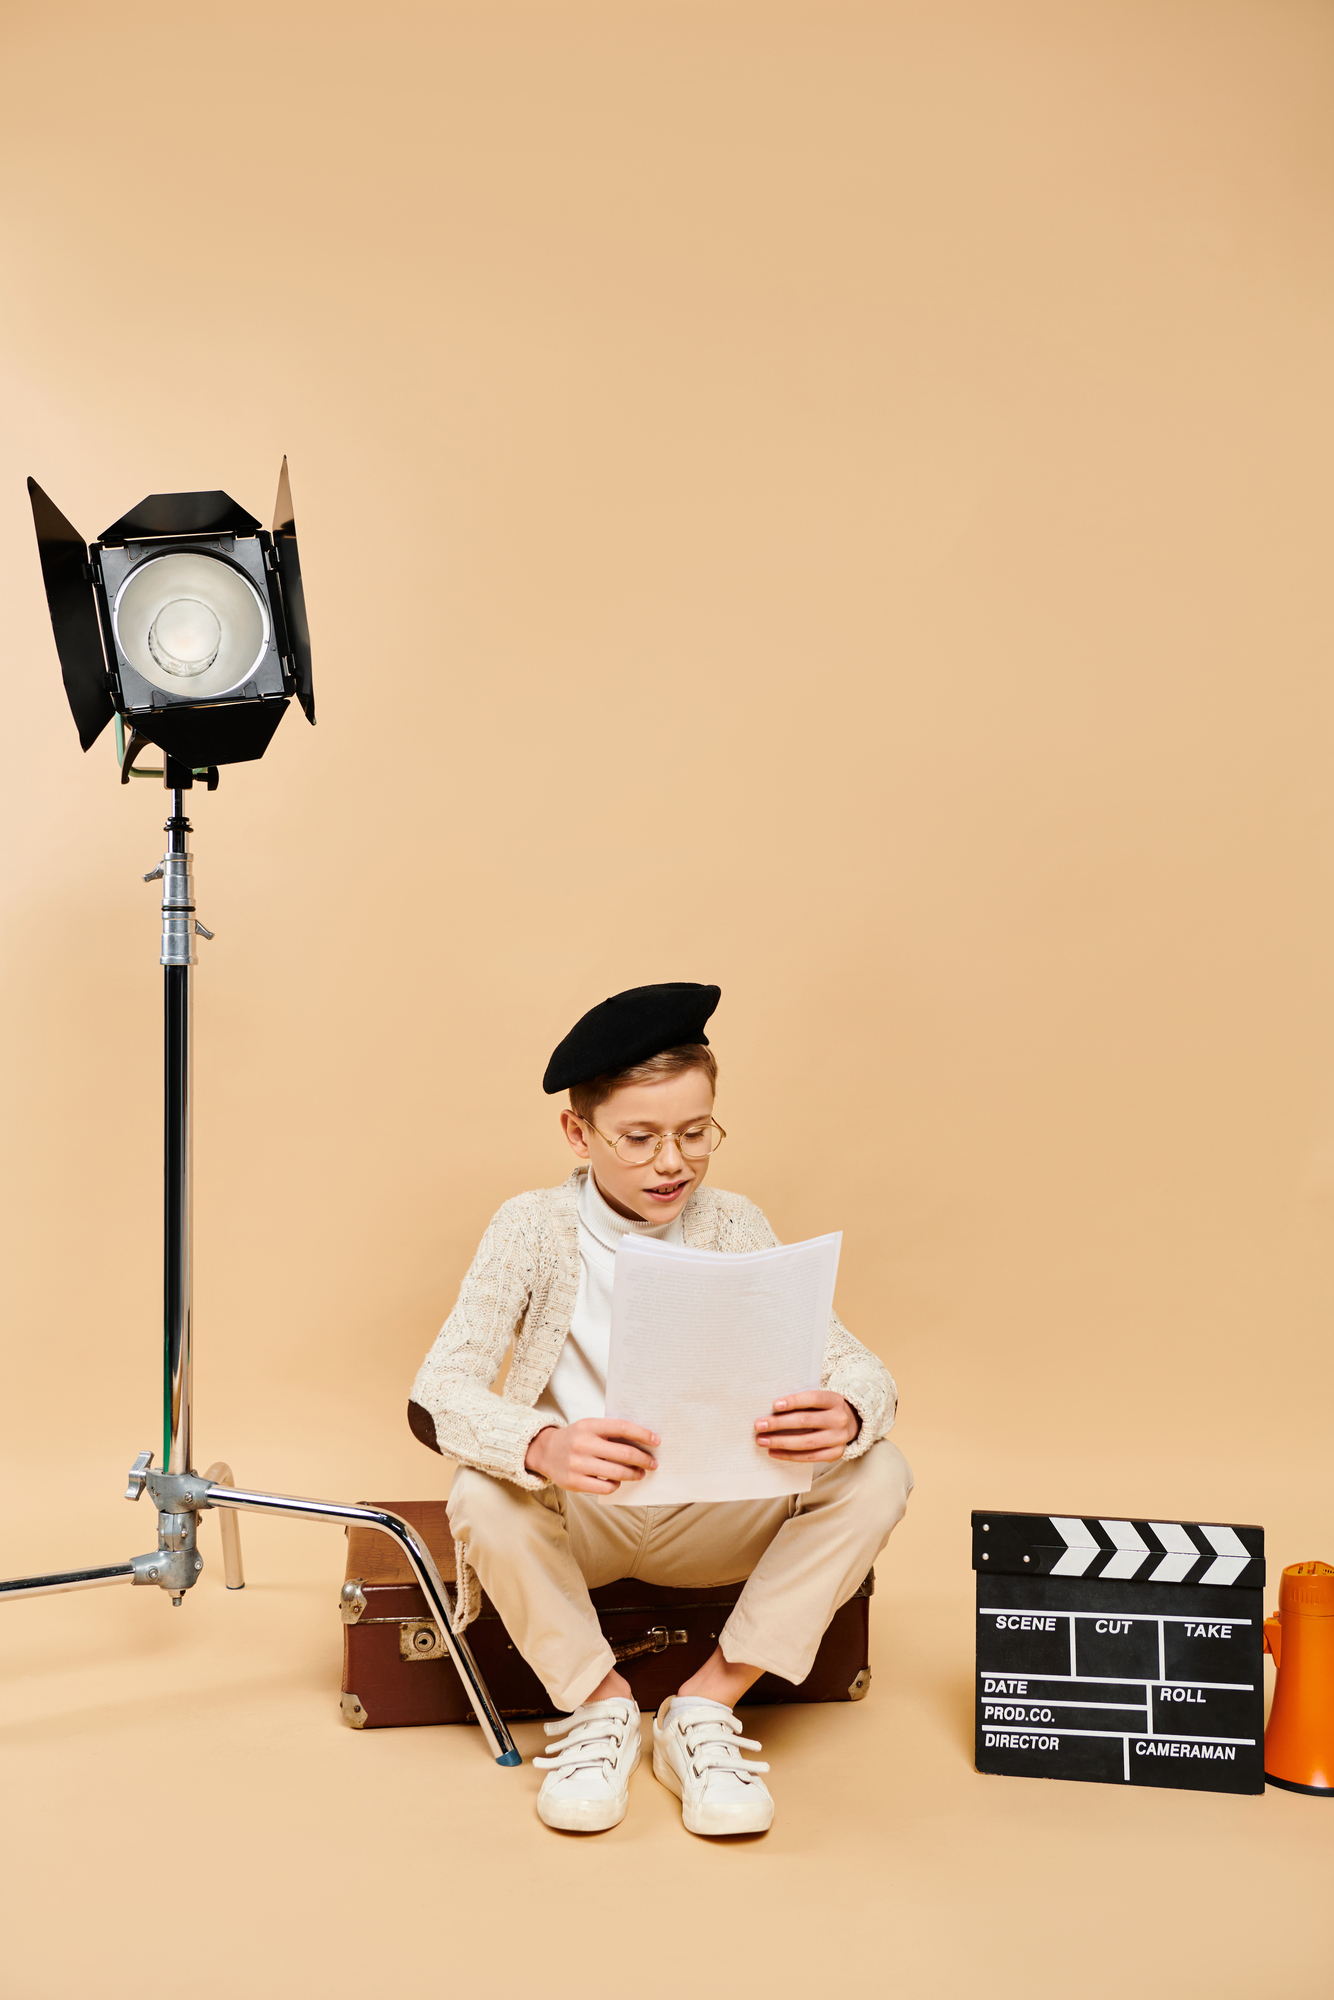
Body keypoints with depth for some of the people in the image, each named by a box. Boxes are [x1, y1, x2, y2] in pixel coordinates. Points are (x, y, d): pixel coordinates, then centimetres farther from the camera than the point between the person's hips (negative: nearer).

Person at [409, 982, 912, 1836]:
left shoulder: (732, 1225, -6)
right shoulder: (534, 1228, -13)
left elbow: (864, 1369, -13)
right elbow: (435, 1398, -24)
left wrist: (845, 1415, -40)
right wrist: (543, 1447, -46)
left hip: (711, 1518, 2)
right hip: (575, 1516, -2)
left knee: (876, 1475, -21)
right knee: (482, 1496, -34)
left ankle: (709, 1703, -11)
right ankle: (599, 1701, -7)